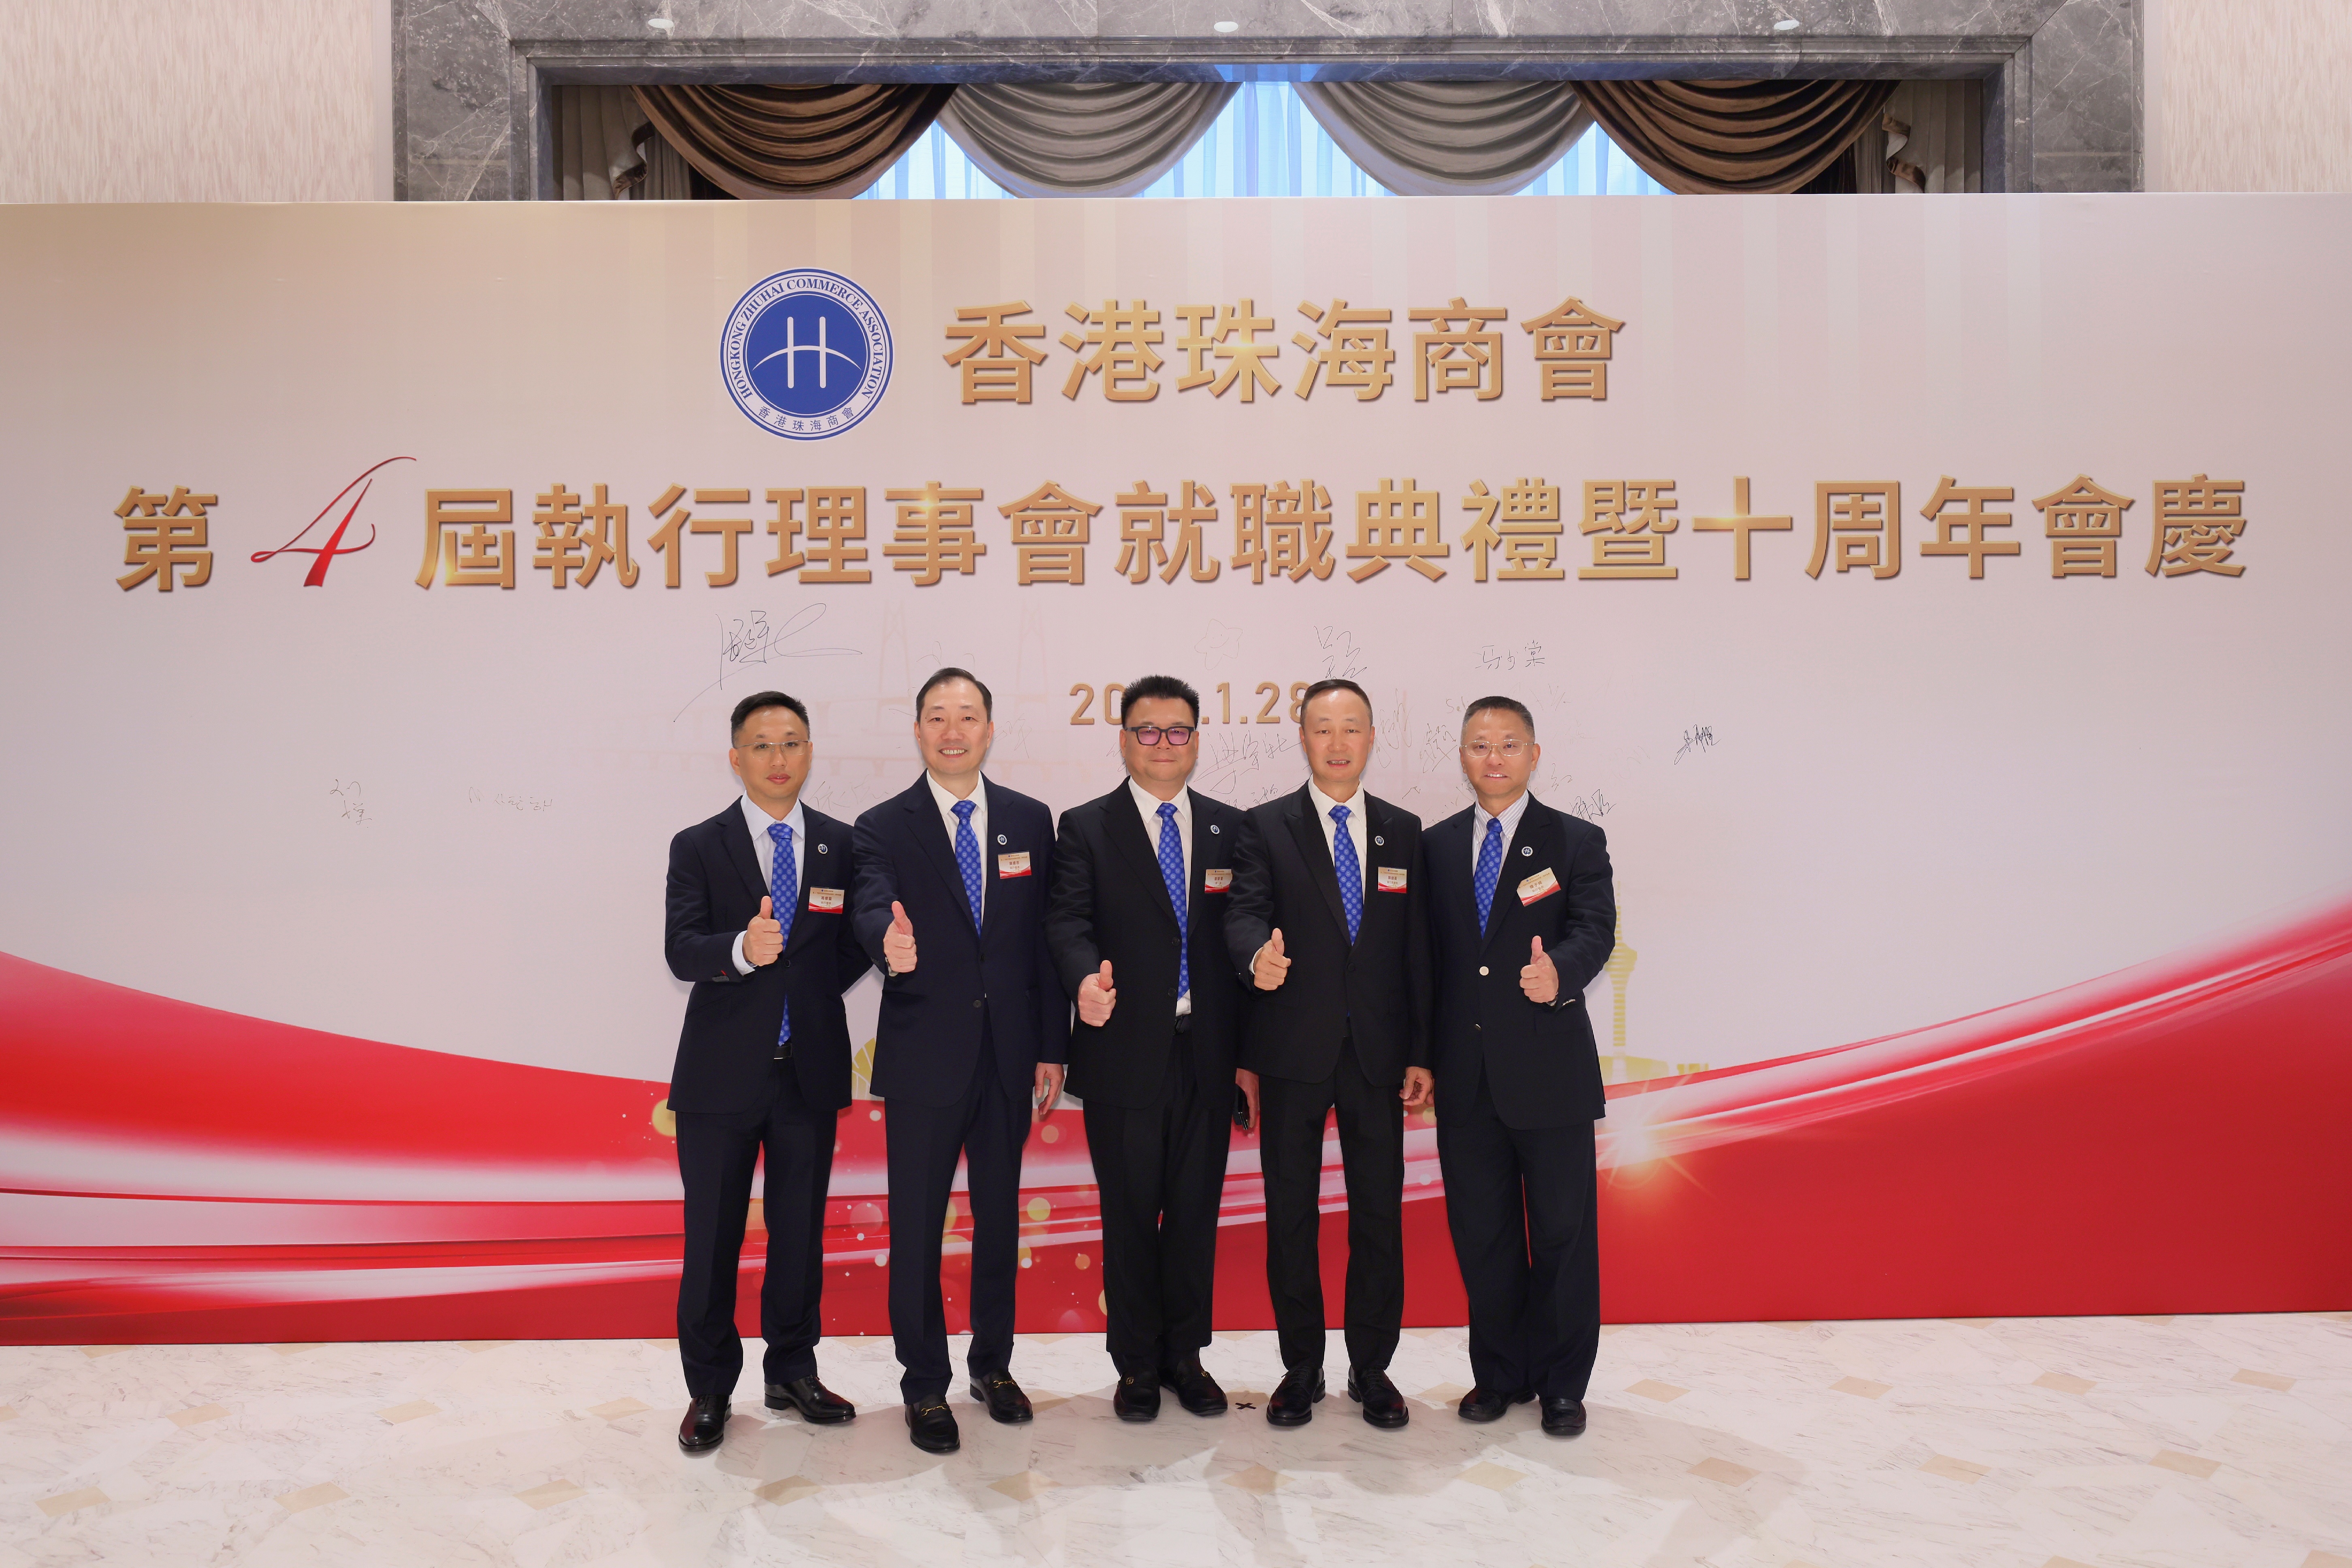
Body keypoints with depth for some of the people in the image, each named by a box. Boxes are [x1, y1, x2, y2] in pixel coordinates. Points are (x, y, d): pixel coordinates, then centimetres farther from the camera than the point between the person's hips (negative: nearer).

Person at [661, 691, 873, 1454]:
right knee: (712, 1236, 7)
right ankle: (710, 1388, 23)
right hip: (722, 1074, -2)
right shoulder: (698, 847, -1)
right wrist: (742, 951, -33)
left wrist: (803, 977, -3)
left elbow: (856, 945, 9)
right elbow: (682, 951, -15)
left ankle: (793, 1371, 30)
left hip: (811, 1070, 2)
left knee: (801, 1230, 13)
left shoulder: (842, 845, 5)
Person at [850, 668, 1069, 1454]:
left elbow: (1045, 938, 5)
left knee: (999, 1214, 15)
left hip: (1009, 1056, 3)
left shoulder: (1030, 821, 5)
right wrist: (889, 941, -45)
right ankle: (925, 1386, 22)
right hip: (924, 1057, -2)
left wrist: (1052, 1049, 2)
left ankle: (993, 1364, 33)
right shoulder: (884, 827, -3)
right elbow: (870, 908, -21)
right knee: (917, 1226, 6)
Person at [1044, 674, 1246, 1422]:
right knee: (1130, 1215, 8)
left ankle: (1185, 1356, 28)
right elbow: (1068, 921, -11)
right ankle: (1137, 1365, 23)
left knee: (1196, 1212, 12)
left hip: (1208, 1056, 3)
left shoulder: (1230, 828, 9)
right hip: (1126, 1054, -2)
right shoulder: (1085, 828, 1)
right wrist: (1087, 979, -34)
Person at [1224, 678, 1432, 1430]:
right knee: (1291, 1213, 7)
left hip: (1378, 1053, 2)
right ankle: (1301, 1368, 22)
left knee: (1379, 1212, 7)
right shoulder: (1265, 827, 2)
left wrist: (1421, 1053, 4)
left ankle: (1371, 1368, 22)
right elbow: (1245, 912, -10)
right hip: (1293, 1053, -2)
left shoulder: (1403, 832, 9)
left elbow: (1417, 946, 8)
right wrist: (1259, 956, -34)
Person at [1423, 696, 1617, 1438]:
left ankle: (1561, 1383, 22)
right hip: (1465, 1076, 3)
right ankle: (1500, 1374, 27)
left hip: (1548, 1070, -3)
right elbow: (1426, 951, 8)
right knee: (1480, 1232, 11)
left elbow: (1594, 931, -13)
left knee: (1562, 1231, 6)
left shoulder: (1576, 842, 1)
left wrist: (1558, 970, -35)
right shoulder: (1435, 846, 10)